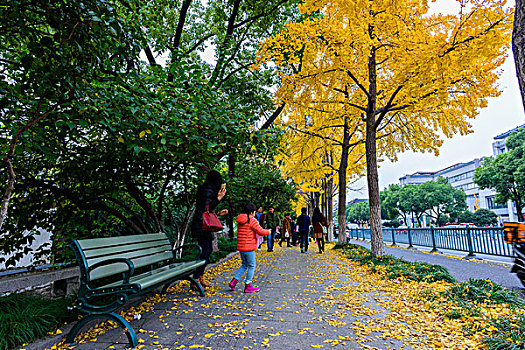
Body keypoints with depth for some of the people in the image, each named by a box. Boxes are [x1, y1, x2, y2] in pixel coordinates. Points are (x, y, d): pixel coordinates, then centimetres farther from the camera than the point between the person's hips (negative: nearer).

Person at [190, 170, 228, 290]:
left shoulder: (209, 190, 19)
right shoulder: (208, 191, -12)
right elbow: (206, 208, -23)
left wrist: (219, 213, 31)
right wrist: (219, 198, -23)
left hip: (205, 226, 11)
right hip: (202, 226, -11)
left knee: (208, 250, 15)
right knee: (204, 252, -9)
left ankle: (201, 277, 24)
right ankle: (195, 281, -4)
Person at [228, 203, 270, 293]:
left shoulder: (240, 221, 10)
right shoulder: (252, 220, -14)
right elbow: (261, 232, -12)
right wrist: (268, 231, 6)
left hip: (241, 247, 8)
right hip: (249, 247, -8)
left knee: (244, 265, 20)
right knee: (251, 266, 6)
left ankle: (234, 281, 15)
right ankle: (248, 285, 11)